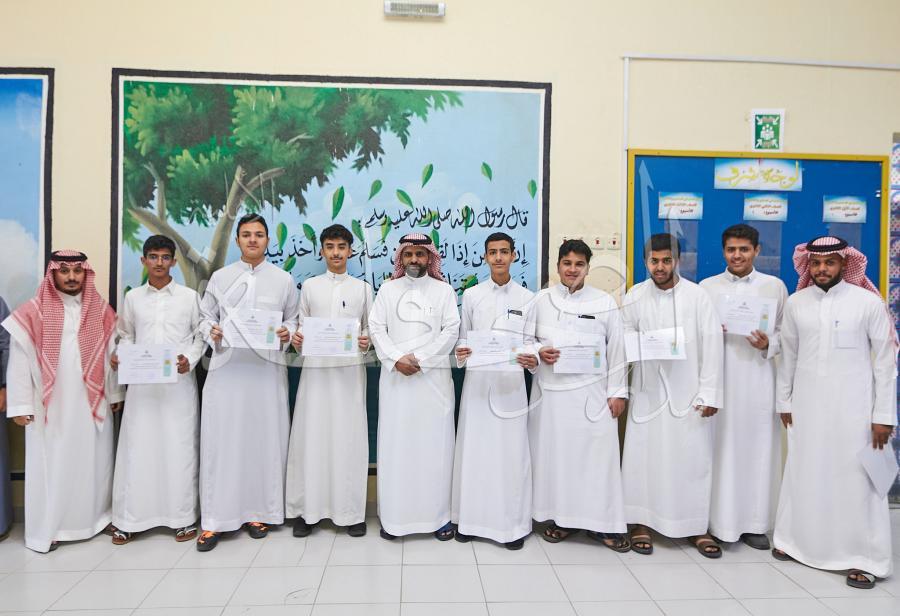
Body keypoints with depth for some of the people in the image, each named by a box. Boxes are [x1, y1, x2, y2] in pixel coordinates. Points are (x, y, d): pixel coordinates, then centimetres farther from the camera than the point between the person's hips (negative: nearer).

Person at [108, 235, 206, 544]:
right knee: (137, 448, 3)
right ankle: (128, 519, 16)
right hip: (141, 383, 2)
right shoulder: (132, 297, 9)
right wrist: (120, 357, -5)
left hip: (179, 383, -1)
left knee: (180, 448, 2)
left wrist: (190, 360, -12)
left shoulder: (189, 296, 4)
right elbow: (126, 336, 15)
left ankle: (183, 517, 13)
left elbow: (200, 336, 5)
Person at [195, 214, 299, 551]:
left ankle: (258, 512, 17)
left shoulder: (283, 279, 9)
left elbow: (293, 319, 11)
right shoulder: (219, 277, 11)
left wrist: (287, 333, -9)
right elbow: (205, 317, 14)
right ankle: (214, 520, 7)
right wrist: (212, 332, -7)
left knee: (265, 440, 3)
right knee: (221, 441, -2)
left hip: (267, 368, 0)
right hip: (226, 367, 0)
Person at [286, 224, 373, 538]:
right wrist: (296, 340, -10)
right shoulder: (310, 286, 10)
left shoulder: (363, 288, 9)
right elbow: (302, 326, 10)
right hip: (316, 368, 1)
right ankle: (306, 510, 13)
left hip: (350, 369, 0)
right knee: (311, 435, 1)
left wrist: (366, 342, -11)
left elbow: (369, 328, 9)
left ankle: (351, 511, 12)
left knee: (349, 436, 1)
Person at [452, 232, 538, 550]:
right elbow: (463, 337, 10)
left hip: (510, 383, 0)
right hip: (477, 381, 1)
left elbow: (530, 340, 3)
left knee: (512, 452, 2)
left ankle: (512, 523, 15)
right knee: (473, 450, 5)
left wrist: (532, 359, -18)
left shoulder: (527, 298, 5)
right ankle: (470, 518, 19)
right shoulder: (471, 295, 7)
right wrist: (460, 353, -12)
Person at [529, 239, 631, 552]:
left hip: (592, 392, -1)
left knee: (597, 454, -1)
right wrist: (538, 351, -9)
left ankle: (601, 522, 12)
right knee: (553, 453, 6)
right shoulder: (541, 300, 6)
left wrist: (617, 392, -1)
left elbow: (616, 349, 3)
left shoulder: (605, 302, 3)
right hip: (551, 391, 2)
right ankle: (559, 517, 21)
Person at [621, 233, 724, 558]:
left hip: (689, 392, -1)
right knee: (642, 456, 3)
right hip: (648, 392, 1)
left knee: (694, 459, 6)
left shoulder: (698, 295, -3)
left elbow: (711, 346, -4)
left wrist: (709, 393, -8)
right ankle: (641, 524, 17)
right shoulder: (634, 297, 2)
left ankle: (697, 527, 21)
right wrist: (637, 344, -15)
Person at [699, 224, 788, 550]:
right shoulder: (707, 286, 7)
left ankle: (754, 523, 18)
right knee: (720, 448, 1)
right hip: (718, 379, -1)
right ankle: (718, 522, 11)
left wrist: (768, 345, -12)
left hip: (758, 380, 1)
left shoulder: (775, 286, 7)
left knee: (758, 447, 5)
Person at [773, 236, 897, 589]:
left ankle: (863, 558, 17)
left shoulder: (868, 302, -7)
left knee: (856, 479, 3)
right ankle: (796, 541, 26)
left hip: (853, 404, -2)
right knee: (803, 473, 10)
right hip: (806, 403, 2)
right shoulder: (795, 303, 1)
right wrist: (784, 401, 9)